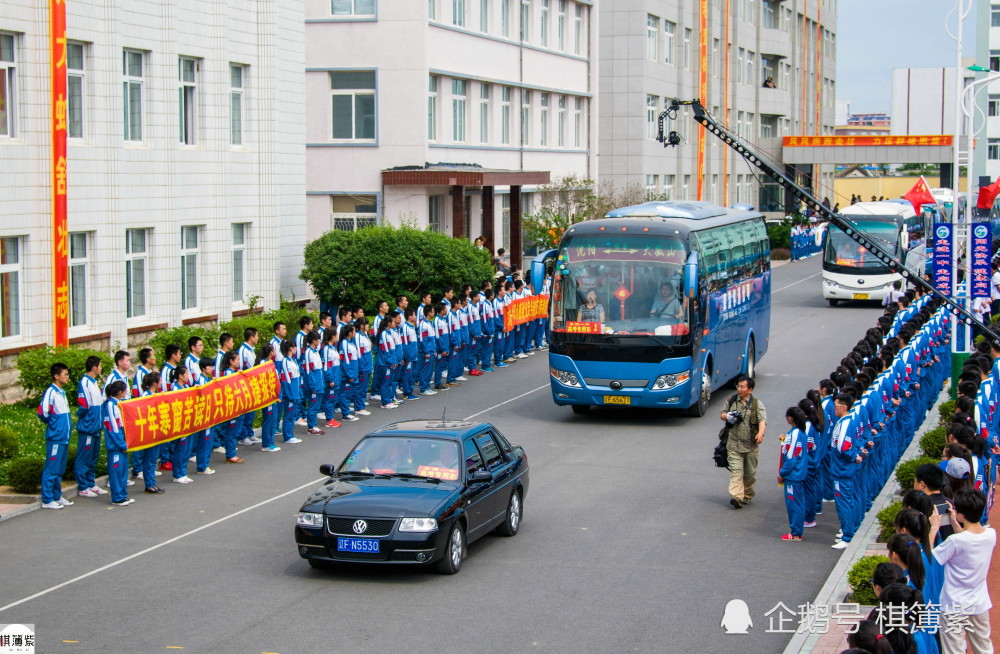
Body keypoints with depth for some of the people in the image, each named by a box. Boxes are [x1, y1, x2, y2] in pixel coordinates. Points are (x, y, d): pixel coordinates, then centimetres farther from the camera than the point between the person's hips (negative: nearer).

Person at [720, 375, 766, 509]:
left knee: (750, 473, 12)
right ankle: (736, 496, -21)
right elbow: (721, 415, 19)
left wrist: (760, 433, -36)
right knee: (736, 471, -12)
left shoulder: (757, 404, -2)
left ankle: (748, 495, 30)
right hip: (733, 444, 1)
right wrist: (727, 416, -6)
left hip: (751, 445, -1)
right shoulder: (731, 401, 7)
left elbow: (762, 420, -16)